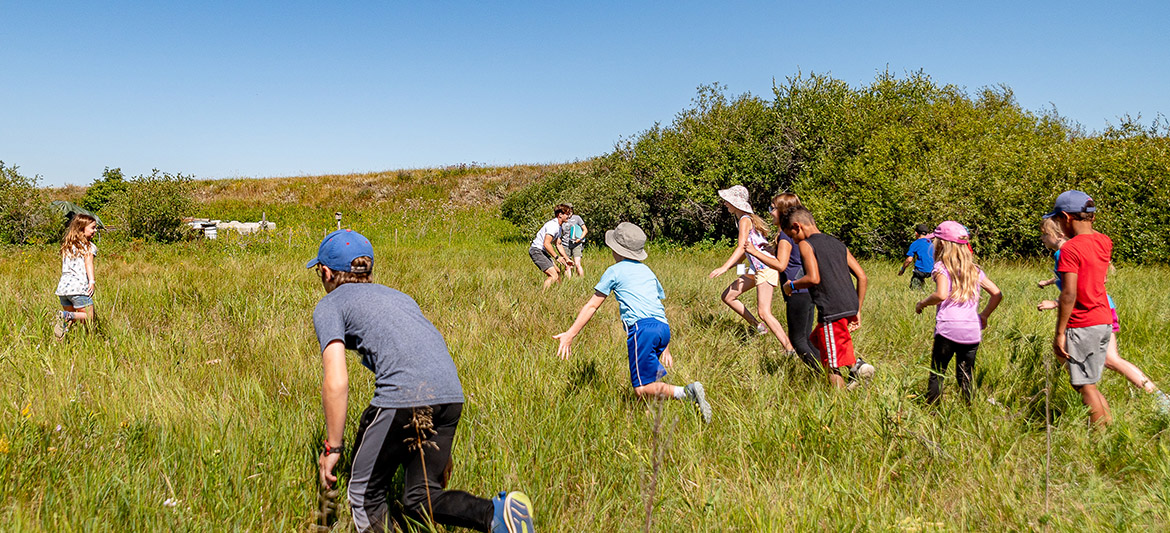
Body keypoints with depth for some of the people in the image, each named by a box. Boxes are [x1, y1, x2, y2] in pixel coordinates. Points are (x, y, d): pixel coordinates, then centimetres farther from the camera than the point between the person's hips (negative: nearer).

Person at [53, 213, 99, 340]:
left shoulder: (66, 245, 19)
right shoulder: (89, 246, 0)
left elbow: (63, 266, 18)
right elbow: (88, 263, -14)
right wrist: (92, 281, -23)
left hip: (63, 286, 7)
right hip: (79, 287, -6)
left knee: (71, 317, 19)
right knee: (88, 317, -1)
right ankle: (66, 316, -26)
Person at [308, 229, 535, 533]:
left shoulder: (329, 306, 13)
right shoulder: (397, 295, 33)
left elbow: (336, 383, 0)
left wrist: (333, 447, 10)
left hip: (403, 396, -7)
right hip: (452, 394, 7)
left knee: (365, 497, 11)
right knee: (420, 498, 15)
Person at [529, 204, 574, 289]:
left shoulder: (558, 227, 14)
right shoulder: (553, 225, -19)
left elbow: (558, 245, 23)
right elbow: (546, 244, -27)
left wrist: (567, 259, 17)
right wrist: (557, 257, -23)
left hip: (542, 251, 11)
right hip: (536, 251, -11)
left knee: (557, 273, 16)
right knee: (554, 276, -18)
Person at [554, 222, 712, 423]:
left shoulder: (615, 271, 10)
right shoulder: (647, 271, 28)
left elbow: (592, 306, 9)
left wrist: (570, 334, 13)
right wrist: (665, 349, 34)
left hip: (642, 327, -7)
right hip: (664, 328, 7)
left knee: (642, 390, -13)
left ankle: (687, 393, -27)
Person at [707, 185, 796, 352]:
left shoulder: (745, 220, -12)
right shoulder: (746, 219, 16)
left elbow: (742, 247, -24)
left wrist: (724, 267, -30)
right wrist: (730, 266, 22)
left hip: (766, 267, -10)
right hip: (756, 268, 10)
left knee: (764, 312, -15)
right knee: (728, 296, 11)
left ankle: (790, 349, -12)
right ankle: (758, 326, 16)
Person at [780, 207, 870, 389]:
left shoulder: (805, 244, -3)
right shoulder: (838, 244, 18)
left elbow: (814, 278, -18)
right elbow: (862, 277, 15)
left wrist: (791, 285, 1)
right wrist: (857, 311, 19)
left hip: (833, 312, -8)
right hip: (851, 307, 8)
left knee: (833, 368, 0)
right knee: (816, 339, 27)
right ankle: (856, 365, 15)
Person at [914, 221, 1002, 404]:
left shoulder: (941, 267, -3)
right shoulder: (974, 269, 14)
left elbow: (941, 295, -19)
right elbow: (997, 294, 10)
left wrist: (922, 303, -3)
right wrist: (984, 315, 19)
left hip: (948, 328, -5)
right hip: (972, 330, 5)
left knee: (937, 374, 2)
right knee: (966, 376, 13)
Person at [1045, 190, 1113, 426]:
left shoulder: (1070, 249, -17)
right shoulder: (1104, 242, 5)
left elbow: (1069, 295, -21)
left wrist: (1059, 333, -15)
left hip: (1082, 326, -8)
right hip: (1105, 321, 8)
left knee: (1085, 386, 2)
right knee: (1086, 382, 20)